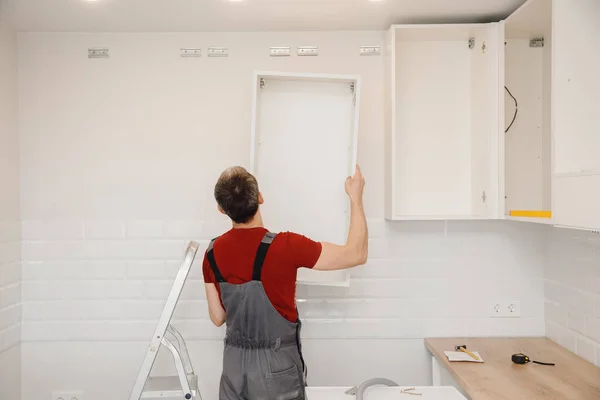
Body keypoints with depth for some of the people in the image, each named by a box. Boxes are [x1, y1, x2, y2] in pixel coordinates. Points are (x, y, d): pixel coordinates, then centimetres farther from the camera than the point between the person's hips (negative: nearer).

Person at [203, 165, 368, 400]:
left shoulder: (213, 253, -7)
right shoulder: (284, 246, -24)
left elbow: (217, 317, 3)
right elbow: (357, 255, -16)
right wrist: (356, 197, -8)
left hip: (234, 362, 4)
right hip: (276, 366, -4)